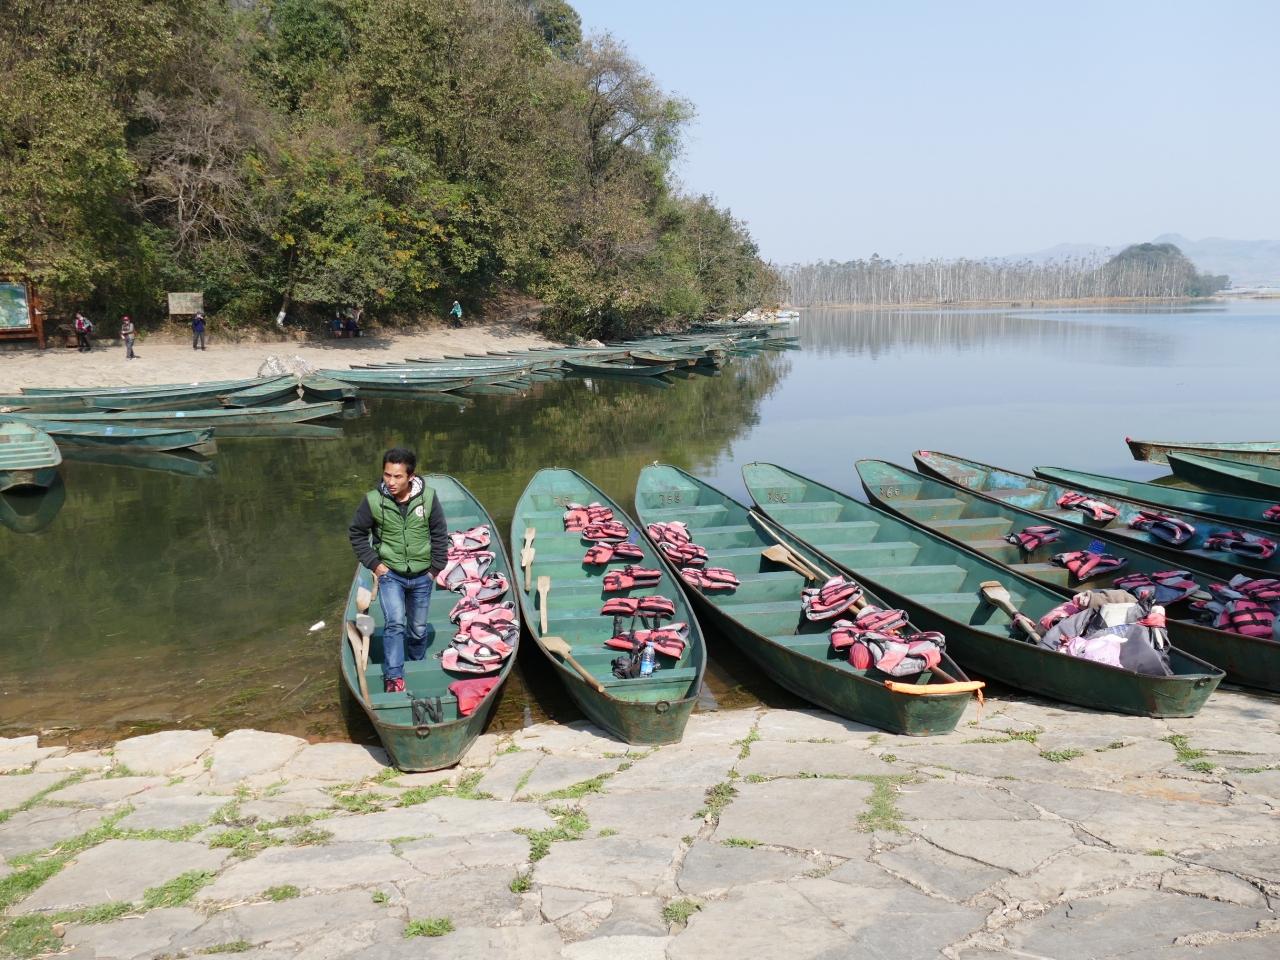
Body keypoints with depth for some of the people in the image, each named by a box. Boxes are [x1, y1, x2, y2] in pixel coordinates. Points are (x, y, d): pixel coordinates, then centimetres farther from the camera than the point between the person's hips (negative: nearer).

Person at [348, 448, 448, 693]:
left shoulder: (428, 497, -12)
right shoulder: (373, 501, -15)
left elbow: (439, 534, 1)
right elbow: (357, 533, 0)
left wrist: (436, 567, 1)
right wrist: (374, 563, -5)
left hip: (421, 576, 2)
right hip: (390, 573, -2)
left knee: (418, 629, 15)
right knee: (395, 623, -19)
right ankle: (393, 678, -15)